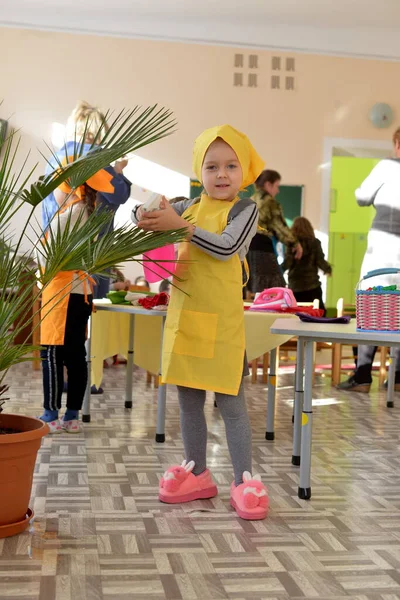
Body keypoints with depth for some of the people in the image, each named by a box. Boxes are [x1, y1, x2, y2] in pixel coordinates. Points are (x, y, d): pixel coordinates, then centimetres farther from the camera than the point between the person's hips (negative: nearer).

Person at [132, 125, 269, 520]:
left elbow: (228, 246, -20)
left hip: (221, 321, -6)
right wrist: (147, 216, -10)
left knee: (231, 402, 0)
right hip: (183, 317, 6)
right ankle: (197, 473, 27)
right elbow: (141, 214, 14)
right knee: (188, 400, 13)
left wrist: (180, 225, -23)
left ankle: (244, 480, 11)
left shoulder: (245, 209, -4)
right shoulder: (189, 207, 12)